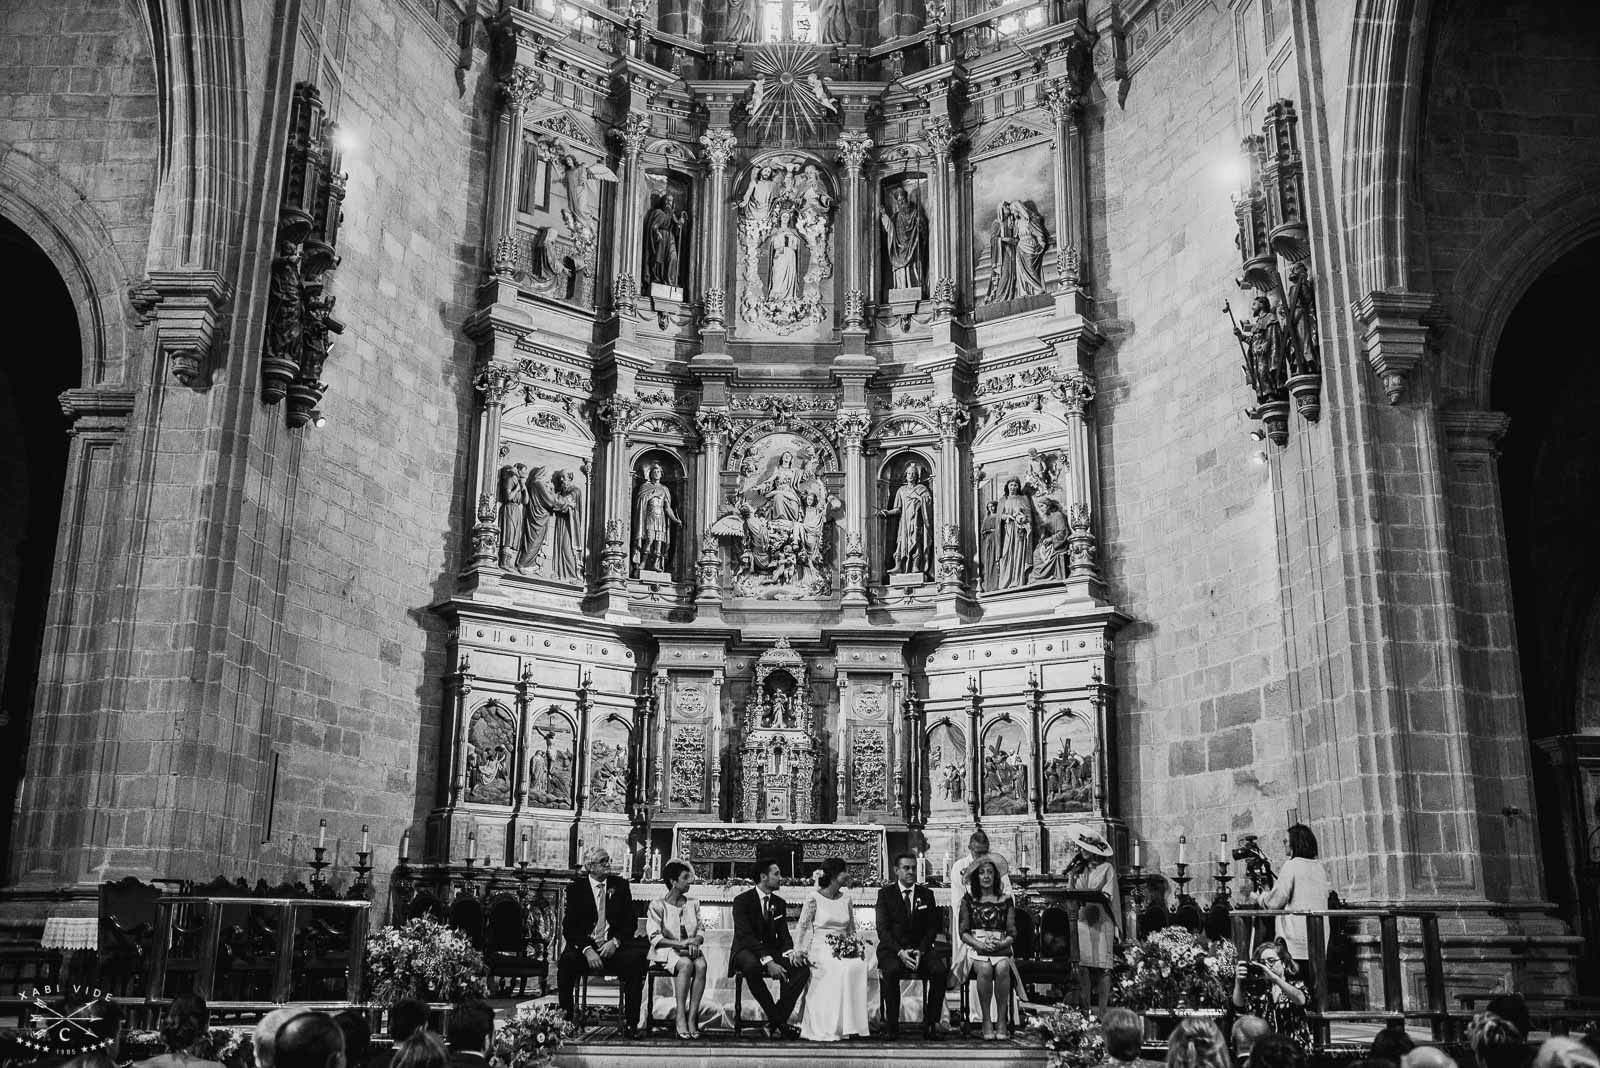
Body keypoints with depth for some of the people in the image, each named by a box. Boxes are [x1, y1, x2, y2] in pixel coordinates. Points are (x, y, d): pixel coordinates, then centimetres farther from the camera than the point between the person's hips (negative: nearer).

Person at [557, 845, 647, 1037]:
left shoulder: (620, 885, 11)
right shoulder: (576, 888, 6)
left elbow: (631, 922, 7)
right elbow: (569, 926, -3)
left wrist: (616, 942, -12)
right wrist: (587, 949, -19)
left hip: (614, 947, 1)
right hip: (585, 946, -1)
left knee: (635, 960, -29)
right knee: (566, 961, -32)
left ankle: (630, 1022, -23)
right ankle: (566, 1018, -21)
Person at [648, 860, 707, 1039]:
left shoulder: (692, 904, 16)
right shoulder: (658, 905, 1)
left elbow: (700, 932, 13)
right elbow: (654, 937, -8)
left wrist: (696, 941, -12)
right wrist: (680, 943, -18)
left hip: (690, 950, 4)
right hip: (666, 951, -4)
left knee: (701, 965, -31)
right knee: (686, 964, -36)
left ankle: (692, 1017, -32)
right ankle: (680, 1017, -32)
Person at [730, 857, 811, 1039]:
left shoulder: (779, 903, 10)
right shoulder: (742, 901, -10)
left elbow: (784, 935, 6)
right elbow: (746, 936, -21)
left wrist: (791, 953, -19)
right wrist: (768, 962, -33)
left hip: (771, 951, 6)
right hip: (746, 951, -6)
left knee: (802, 968, -21)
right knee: (752, 966, -41)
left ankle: (774, 1024, -21)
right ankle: (780, 1023, -30)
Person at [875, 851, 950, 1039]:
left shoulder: (926, 894, 10)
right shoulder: (885, 893, 3)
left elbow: (932, 928, 6)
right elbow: (882, 929, -5)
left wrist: (920, 952, -12)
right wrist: (900, 952, -20)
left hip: (921, 948, 2)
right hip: (892, 949, -2)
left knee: (940, 970, -27)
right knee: (892, 970, -35)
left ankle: (930, 1023, -16)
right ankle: (892, 1024, -23)